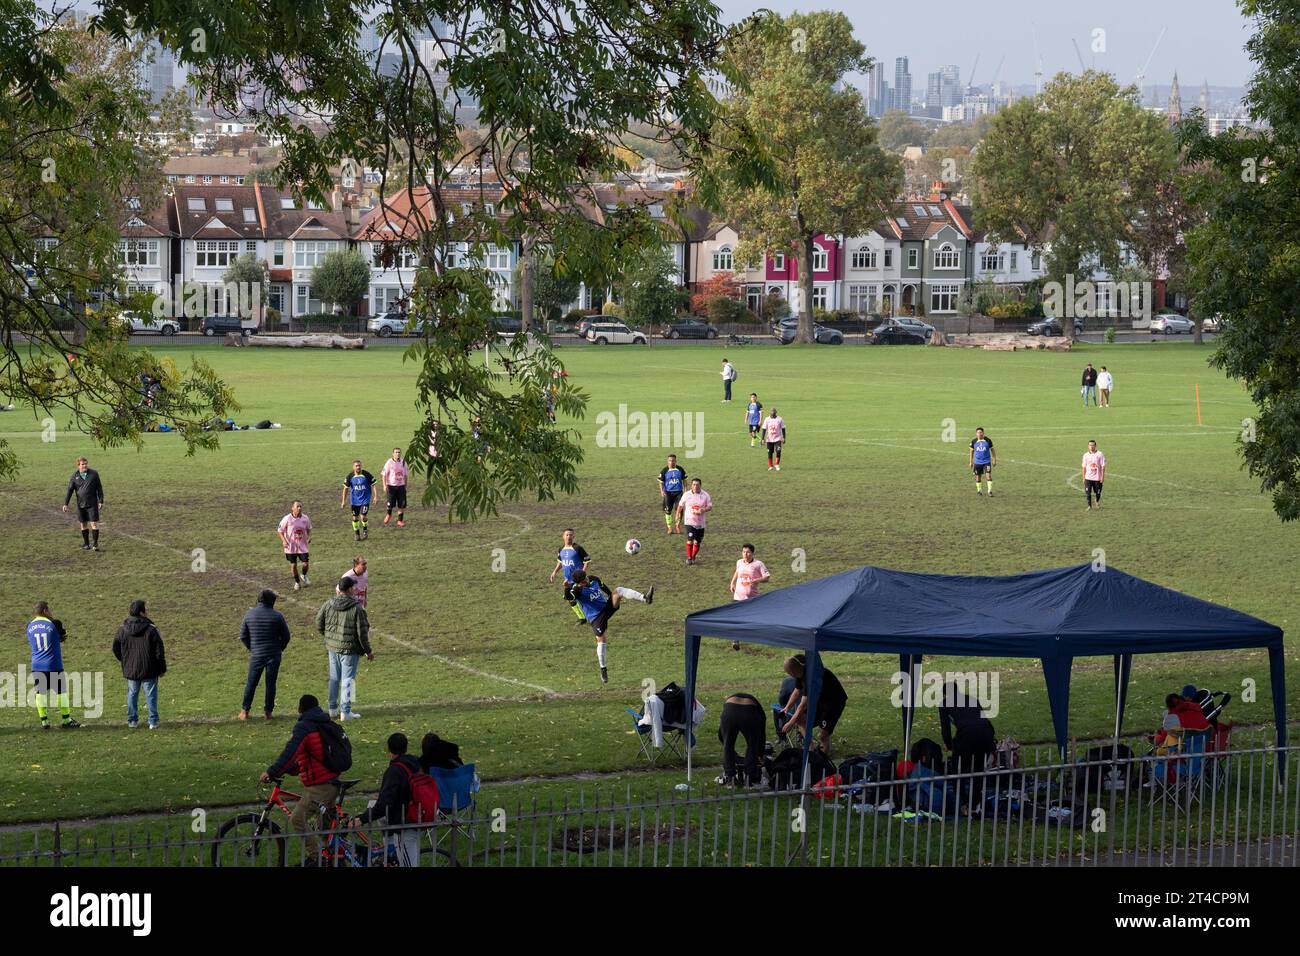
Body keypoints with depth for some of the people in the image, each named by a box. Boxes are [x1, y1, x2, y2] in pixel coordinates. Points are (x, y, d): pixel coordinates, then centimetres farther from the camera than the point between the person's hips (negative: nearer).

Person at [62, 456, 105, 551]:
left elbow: (99, 488, 3)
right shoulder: (75, 476, 1)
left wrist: (101, 501, -1)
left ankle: (95, 544, 0)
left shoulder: (94, 474, -2)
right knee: (83, 524, 7)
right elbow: (69, 490, 2)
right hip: (80, 504, 2)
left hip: (92, 504, -2)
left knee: (94, 523, -7)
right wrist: (65, 504, -4)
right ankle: (86, 544, 17)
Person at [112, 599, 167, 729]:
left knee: (132, 694, 14)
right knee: (151, 695, 4)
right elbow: (159, 651, -10)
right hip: (149, 670, -3)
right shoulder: (151, 630, -12)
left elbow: (116, 649, 8)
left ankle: (132, 720, 14)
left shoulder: (122, 630, -1)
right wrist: (162, 668, 0)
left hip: (130, 670, 3)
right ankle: (153, 721, 4)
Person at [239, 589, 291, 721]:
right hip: (274, 655, -1)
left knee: (251, 683, 10)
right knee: (271, 683, 8)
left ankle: (245, 711, 10)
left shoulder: (249, 614, -4)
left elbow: (243, 636, 3)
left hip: (256, 655, 1)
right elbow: (286, 636, -3)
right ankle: (268, 711, 11)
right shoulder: (277, 616, -9)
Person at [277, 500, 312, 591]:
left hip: (302, 546, 2)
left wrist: (309, 537, -5)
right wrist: (284, 541, -20)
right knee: (293, 565, 5)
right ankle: (297, 582, 27)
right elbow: (280, 531, -6)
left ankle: (303, 576, 31)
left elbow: (309, 529, 13)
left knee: (306, 564, -3)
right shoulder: (287, 519, -14)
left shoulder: (305, 518, -5)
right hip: (291, 547, -2)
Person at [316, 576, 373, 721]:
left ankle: (333, 708, 28)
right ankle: (345, 711, 5)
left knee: (334, 678, 18)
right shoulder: (356, 608, -17)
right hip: (349, 649, -5)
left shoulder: (328, 605, -3)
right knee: (348, 679, 3)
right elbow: (362, 632, -14)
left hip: (332, 647, 5)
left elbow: (319, 624, 6)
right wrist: (368, 651, -3)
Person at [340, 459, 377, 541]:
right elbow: (346, 488, 4)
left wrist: (375, 496, -8)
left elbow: (373, 485, -3)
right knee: (355, 517, 6)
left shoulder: (367, 475, -11)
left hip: (365, 499, -3)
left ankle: (365, 530, 16)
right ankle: (356, 533, 26)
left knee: (362, 516, -12)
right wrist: (343, 500, 2)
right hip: (355, 500, 3)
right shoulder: (350, 477, -5)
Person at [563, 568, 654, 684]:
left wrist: (615, 598, 33)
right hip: (596, 617, -5)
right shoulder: (577, 589, -19)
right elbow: (569, 597, -40)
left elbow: (603, 588, 20)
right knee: (601, 641, -7)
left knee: (619, 590, -15)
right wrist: (566, 588, -59)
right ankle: (603, 669, 7)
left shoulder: (594, 579, 1)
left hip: (607, 607, 5)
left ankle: (645, 598, -32)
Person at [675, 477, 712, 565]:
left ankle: (693, 557, 25)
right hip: (689, 522, -2)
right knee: (690, 540, -15)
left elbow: (710, 507, 2)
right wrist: (678, 520, 8)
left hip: (700, 523, 2)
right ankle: (689, 558, -3)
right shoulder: (687, 495, 1)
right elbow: (680, 507, 9)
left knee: (697, 542, 6)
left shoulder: (705, 495, 1)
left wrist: (703, 510, -20)